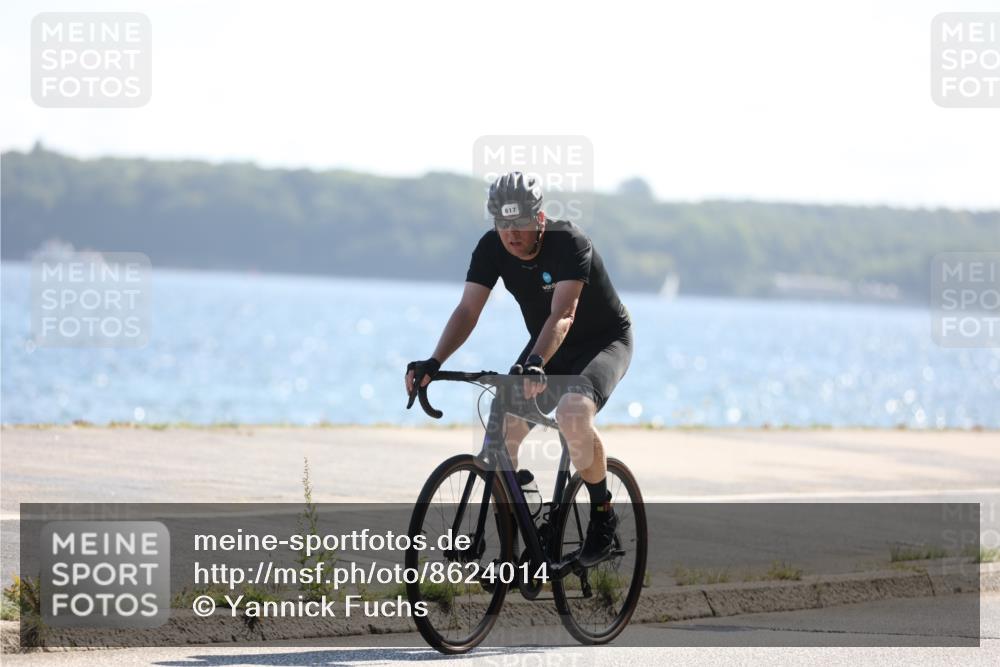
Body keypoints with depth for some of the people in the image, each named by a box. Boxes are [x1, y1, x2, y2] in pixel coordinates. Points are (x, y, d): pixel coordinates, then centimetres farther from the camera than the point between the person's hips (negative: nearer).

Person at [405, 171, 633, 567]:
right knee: (501, 431, -12)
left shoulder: (568, 243, -29)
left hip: (604, 342, -6)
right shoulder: (491, 249, -14)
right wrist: (433, 363, -35)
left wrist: (535, 365, -57)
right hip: (547, 348, 6)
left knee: (573, 415, -35)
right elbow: (468, 310, -19)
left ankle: (603, 515, -13)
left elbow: (562, 315, -40)